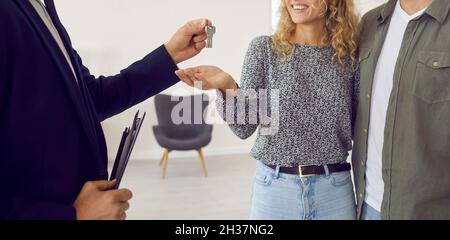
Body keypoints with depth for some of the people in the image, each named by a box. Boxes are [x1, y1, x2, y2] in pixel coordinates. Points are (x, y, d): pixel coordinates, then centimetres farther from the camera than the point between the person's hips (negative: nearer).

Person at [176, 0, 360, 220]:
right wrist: (228, 87, -24)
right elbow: (245, 128, -8)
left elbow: (358, 127, 7)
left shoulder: (349, 55, 0)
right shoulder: (264, 48, -4)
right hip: (274, 187, -1)